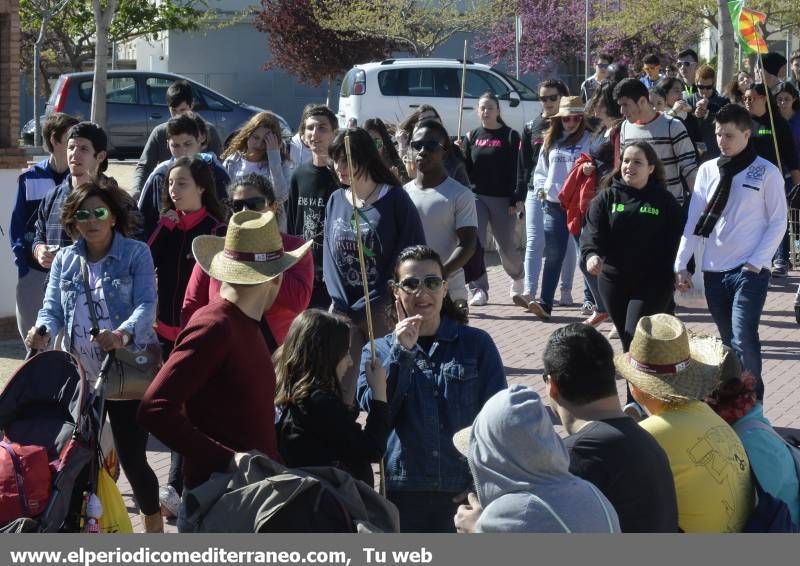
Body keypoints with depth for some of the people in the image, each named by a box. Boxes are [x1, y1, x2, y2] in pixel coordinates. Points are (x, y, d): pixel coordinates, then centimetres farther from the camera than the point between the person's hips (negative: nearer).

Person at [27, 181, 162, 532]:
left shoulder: (136, 254, -4)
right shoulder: (65, 260, 8)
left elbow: (146, 305, -16)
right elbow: (53, 309, 2)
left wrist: (123, 335, -36)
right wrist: (42, 331, -23)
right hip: (81, 375, 4)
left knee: (132, 457, -3)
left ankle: (154, 529, 15)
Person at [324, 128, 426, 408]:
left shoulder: (393, 198, -7)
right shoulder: (336, 201, 8)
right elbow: (330, 255, 8)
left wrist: (365, 307, -11)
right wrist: (340, 306, -7)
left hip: (383, 311, -4)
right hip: (343, 312, 4)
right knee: (340, 388, -1)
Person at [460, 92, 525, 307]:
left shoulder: (510, 136, 0)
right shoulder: (472, 136, 10)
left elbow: (517, 168, -4)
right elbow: (467, 169, 11)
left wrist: (517, 198, -11)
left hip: (503, 199, -3)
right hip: (476, 196, 3)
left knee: (507, 245, 4)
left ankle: (518, 276, 34)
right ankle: (479, 289, -4)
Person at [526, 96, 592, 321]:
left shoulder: (589, 140, -2)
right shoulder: (551, 141, 13)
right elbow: (541, 170, 21)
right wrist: (541, 187, 5)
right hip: (554, 203, 4)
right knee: (553, 255, 1)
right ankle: (545, 303, -4)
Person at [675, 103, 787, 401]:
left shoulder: (766, 173, -3)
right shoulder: (708, 170, 8)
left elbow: (778, 223, -2)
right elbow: (694, 220, 8)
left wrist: (755, 263, -11)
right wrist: (681, 264, 2)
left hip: (750, 271, -4)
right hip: (714, 271, 4)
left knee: (743, 342, -15)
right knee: (729, 342, 10)